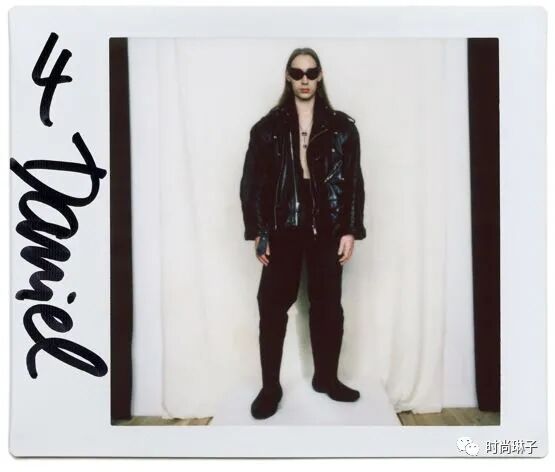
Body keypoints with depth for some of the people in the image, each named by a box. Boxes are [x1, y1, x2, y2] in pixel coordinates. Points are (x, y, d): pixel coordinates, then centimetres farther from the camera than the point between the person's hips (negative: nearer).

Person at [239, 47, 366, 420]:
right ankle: (271, 387, 15)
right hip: (283, 228, 0)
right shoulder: (269, 127, 4)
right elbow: (252, 182, 1)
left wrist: (351, 230, -4)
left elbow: (353, 181, 3)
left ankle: (326, 377, 26)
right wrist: (257, 231, -5)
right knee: (273, 306, 0)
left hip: (327, 229, 1)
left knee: (328, 305, 8)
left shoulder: (341, 126, 5)